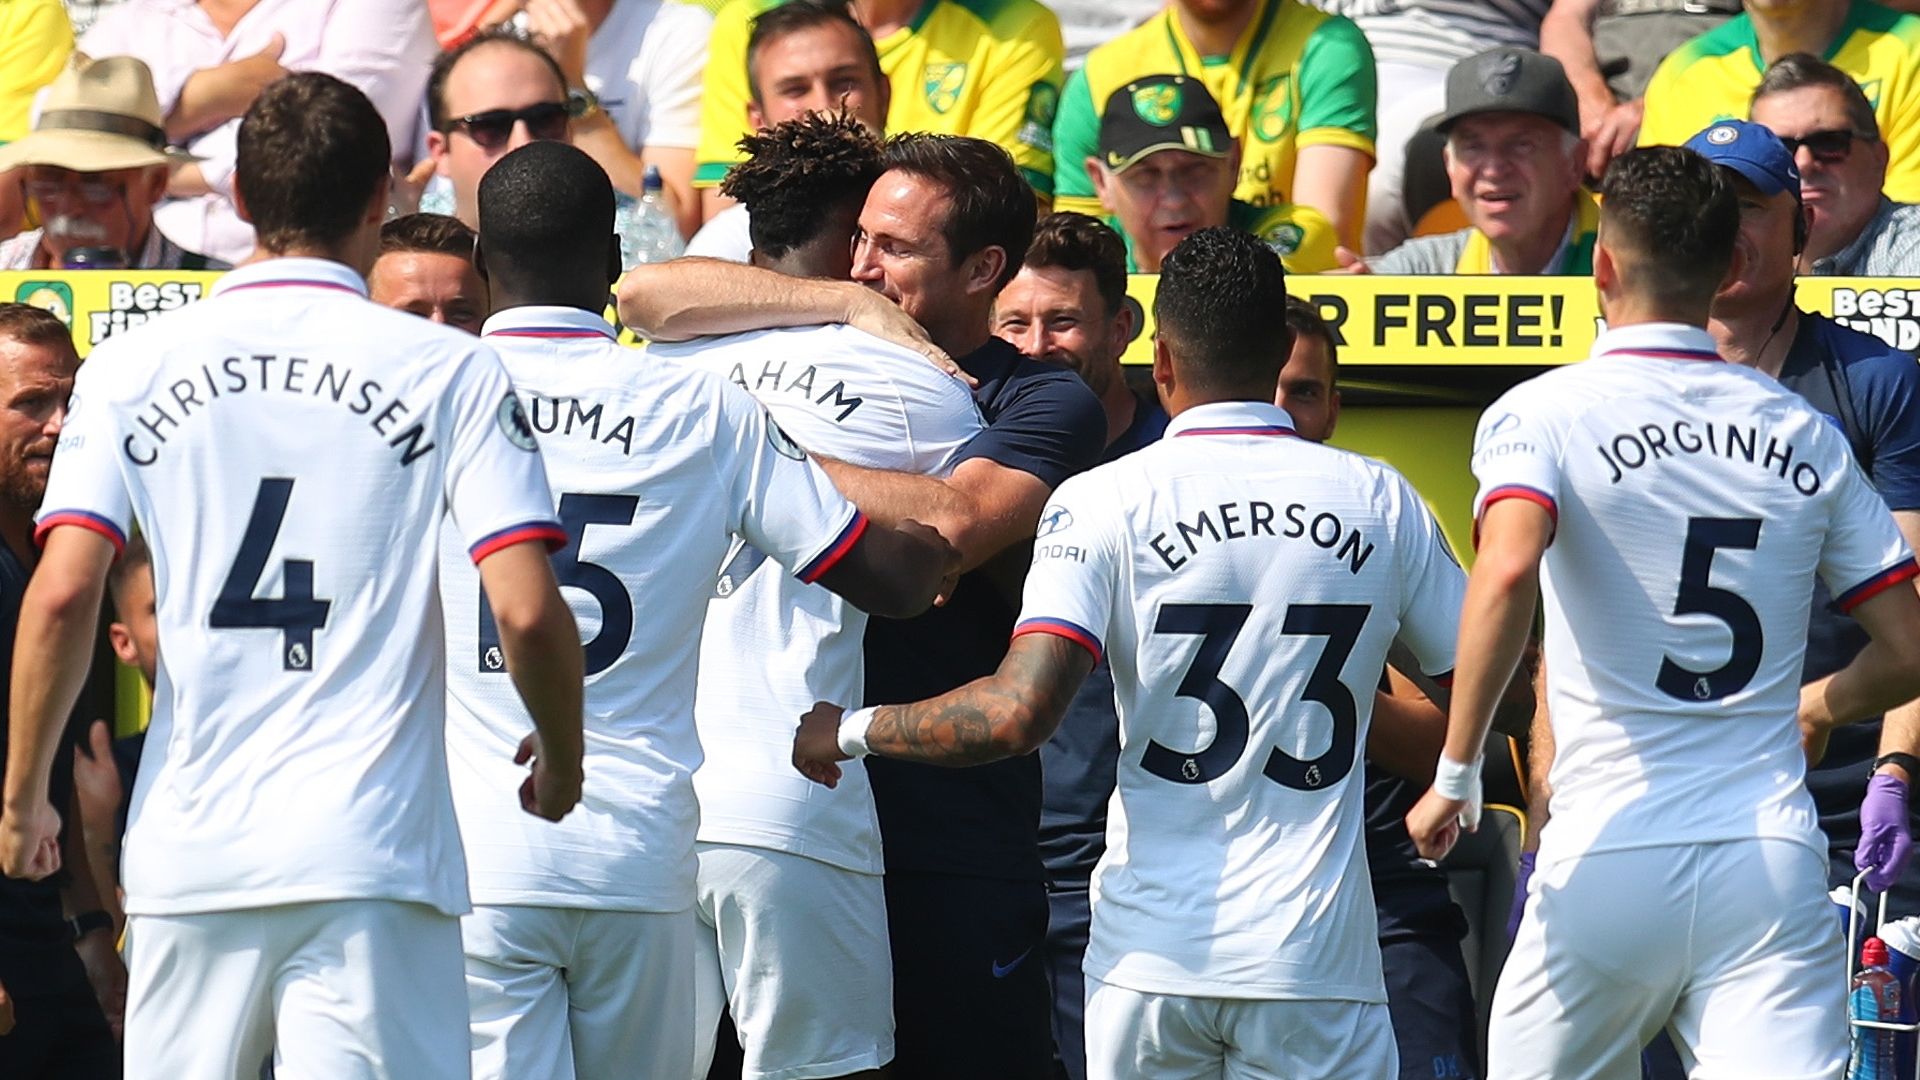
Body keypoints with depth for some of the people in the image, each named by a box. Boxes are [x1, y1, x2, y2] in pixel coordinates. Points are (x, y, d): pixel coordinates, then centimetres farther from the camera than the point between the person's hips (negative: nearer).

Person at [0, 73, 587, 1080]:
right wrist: (561, 758, 12)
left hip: (189, 849, 3)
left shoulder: (133, 367, 5)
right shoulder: (449, 371, 0)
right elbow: (527, 611, -7)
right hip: (370, 848, -2)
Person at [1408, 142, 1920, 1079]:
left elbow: (1508, 572, -21)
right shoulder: (1806, 435, 12)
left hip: (1610, 858, -2)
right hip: (1772, 856, 2)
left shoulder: (1543, 413, -1)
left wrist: (1456, 773, -13)